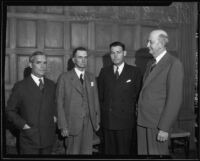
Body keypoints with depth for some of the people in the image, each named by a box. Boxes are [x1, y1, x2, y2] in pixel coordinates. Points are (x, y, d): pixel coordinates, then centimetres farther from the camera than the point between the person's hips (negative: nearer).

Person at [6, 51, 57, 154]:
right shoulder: (20, 86, -6)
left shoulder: (51, 85, 8)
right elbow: (10, 110, -1)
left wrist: (55, 116, 5)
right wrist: (23, 125, -10)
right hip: (29, 139, -3)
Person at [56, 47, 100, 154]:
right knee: (73, 152, 6)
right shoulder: (64, 78, -4)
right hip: (73, 123, -4)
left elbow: (95, 100, 12)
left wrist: (97, 121, 7)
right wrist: (63, 126, -10)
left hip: (89, 123, 4)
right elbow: (59, 103, -6)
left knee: (87, 152, 9)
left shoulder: (91, 77, 10)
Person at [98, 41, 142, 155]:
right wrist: (104, 110, 8)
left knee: (124, 151, 3)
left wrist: (131, 111, 1)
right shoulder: (104, 71, 9)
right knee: (109, 151, 10)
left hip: (126, 121, -2)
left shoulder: (135, 71, 1)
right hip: (107, 120, 3)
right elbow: (100, 95, 13)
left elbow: (138, 95, 4)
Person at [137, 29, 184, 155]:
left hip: (158, 122, -7)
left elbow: (175, 99, -16)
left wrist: (164, 128, -17)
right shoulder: (150, 64, 14)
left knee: (157, 152, 4)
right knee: (143, 152, 14)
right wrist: (140, 116, 9)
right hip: (142, 121, 7)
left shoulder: (174, 64, -11)